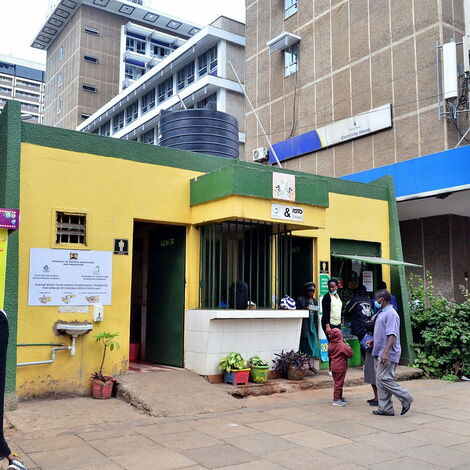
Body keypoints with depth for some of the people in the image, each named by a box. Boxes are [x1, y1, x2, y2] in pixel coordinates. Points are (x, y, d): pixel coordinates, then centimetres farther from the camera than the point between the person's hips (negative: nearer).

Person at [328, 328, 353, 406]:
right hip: (340, 367, -7)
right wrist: (348, 346, -1)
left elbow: (329, 354, 13)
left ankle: (340, 397, 28)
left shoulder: (330, 345, 0)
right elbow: (350, 354, -14)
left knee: (338, 382, 18)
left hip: (334, 367, 7)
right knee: (339, 383, -1)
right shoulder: (343, 346, -20)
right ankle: (336, 399, 3)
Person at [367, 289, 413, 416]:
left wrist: (386, 352, -30)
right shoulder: (382, 313, 17)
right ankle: (385, 408, 15)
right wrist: (374, 341, 19)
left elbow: (392, 335, -24)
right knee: (380, 380, 10)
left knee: (383, 379, -12)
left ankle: (406, 398, 3)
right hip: (380, 353, 10)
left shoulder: (391, 314, -15)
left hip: (387, 355, -10)